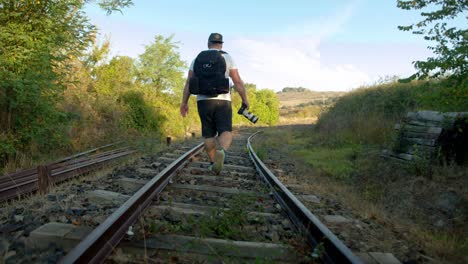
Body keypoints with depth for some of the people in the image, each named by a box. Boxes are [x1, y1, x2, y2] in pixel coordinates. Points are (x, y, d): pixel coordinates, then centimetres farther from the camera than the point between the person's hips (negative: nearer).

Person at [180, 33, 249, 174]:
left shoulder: (198, 59, 10)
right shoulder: (227, 58, 4)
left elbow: (189, 83, 7)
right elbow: (238, 81, -2)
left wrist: (184, 102, 11)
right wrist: (245, 99, 7)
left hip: (203, 101, 3)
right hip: (222, 101, -2)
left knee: (209, 134, 14)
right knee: (226, 133, -7)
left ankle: (213, 163, 16)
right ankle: (221, 152, -38)